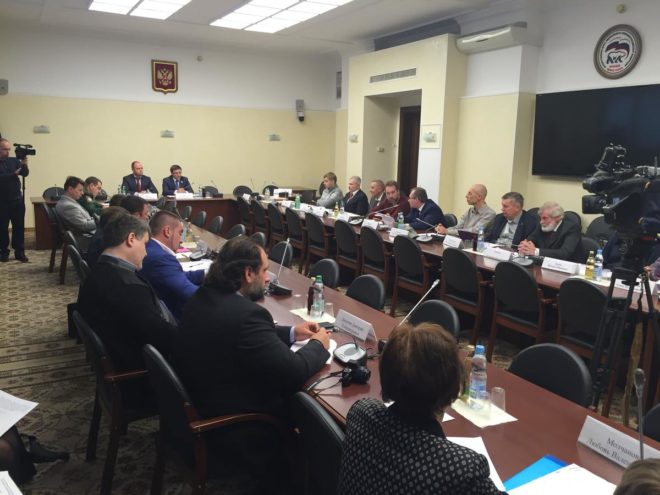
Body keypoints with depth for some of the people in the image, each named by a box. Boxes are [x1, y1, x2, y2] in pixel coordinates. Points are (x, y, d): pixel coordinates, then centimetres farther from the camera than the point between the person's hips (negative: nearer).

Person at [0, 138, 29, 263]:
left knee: (19, 226, 3)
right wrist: (14, 174, -25)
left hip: (17, 199, 2)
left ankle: (19, 252, 9)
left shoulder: (14, 161, 6)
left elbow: (25, 174, -3)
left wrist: (24, 165, -21)